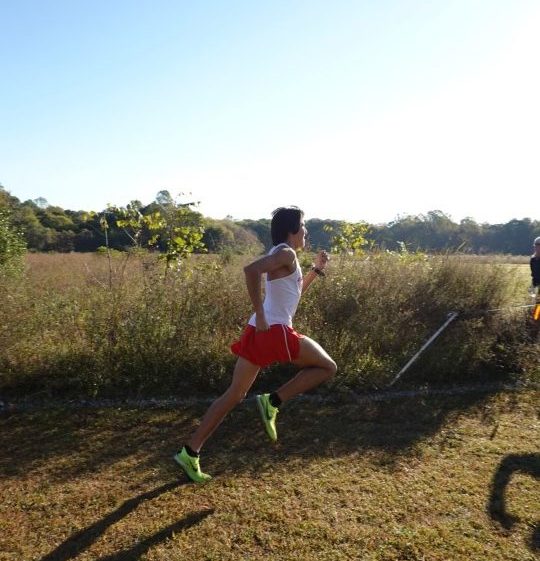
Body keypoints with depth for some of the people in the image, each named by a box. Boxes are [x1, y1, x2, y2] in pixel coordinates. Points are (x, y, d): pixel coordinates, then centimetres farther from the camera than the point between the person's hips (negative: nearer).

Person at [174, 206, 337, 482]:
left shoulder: (280, 255, 22)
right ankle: (272, 401, -2)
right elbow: (251, 270, -26)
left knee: (235, 394, 13)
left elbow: (294, 292, 34)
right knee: (327, 367, 8)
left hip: (257, 333, 9)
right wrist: (260, 315, -22)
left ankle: (189, 452, 15)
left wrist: (317, 269, 26)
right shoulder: (286, 253, -7)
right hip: (275, 331, -9)